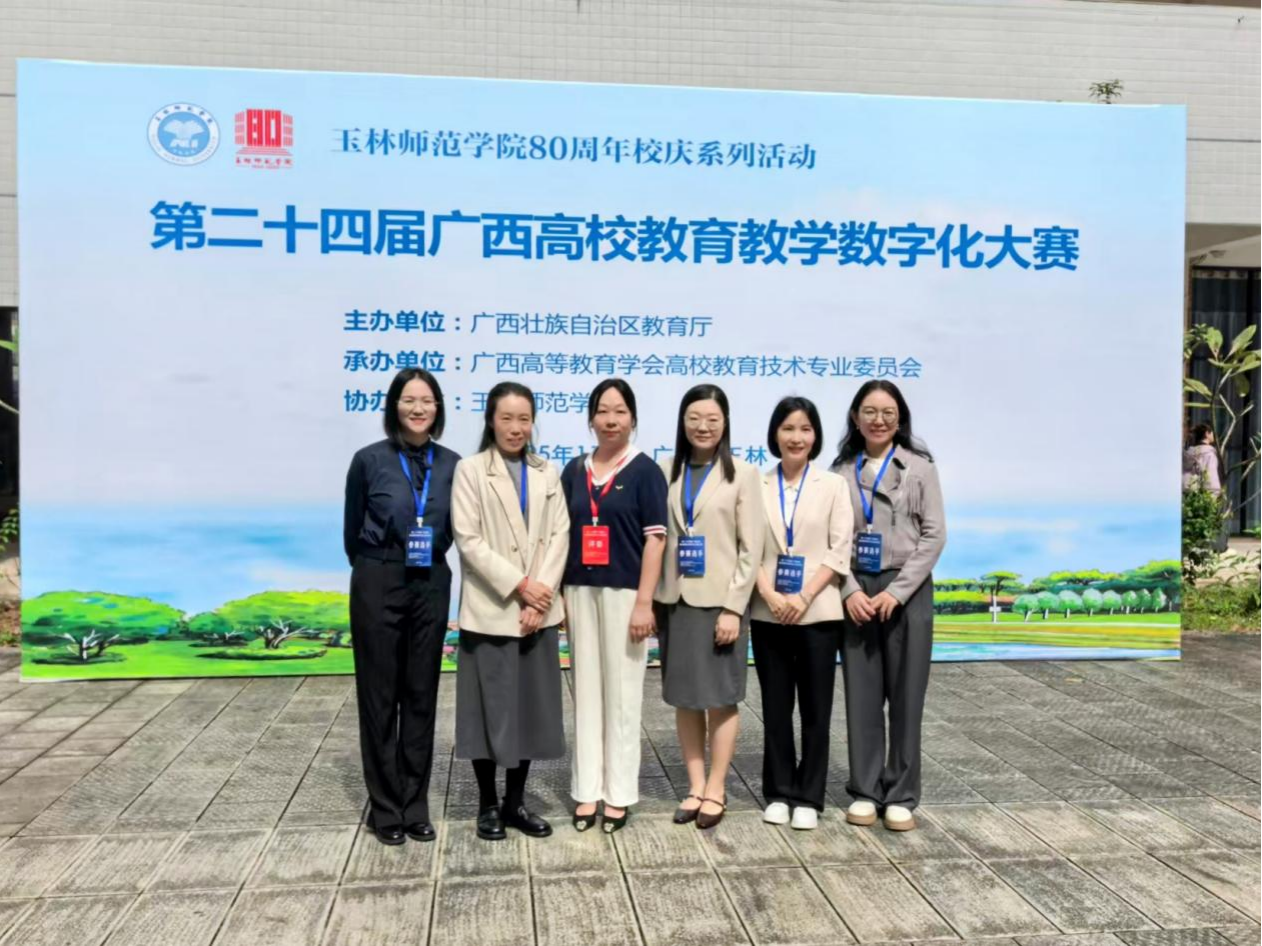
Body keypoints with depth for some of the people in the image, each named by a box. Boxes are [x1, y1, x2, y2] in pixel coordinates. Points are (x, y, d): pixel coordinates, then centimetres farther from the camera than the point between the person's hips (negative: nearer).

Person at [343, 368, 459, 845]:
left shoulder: (452, 464, 1)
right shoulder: (369, 460, -6)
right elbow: (352, 532, 5)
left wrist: (429, 558, 13)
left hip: (431, 586, 3)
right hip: (379, 586, -3)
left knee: (421, 695, 9)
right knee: (380, 695, 5)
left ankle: (415, 805, 20)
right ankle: (385, 807, 17)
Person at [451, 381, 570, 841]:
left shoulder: (547, 473, 10)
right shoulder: (470, 471, -3)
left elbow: (560, 535, 3)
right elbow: (468, 541, -10)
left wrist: (542, 590, -10)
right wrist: (519, 585, -14)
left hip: (539, 610, 4)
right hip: (491, 610, -4)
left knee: (532, 707, 8)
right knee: (489, 708, 3)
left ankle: (515, 801, 21)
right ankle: (488, 805, 17)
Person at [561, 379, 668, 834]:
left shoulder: (644, 471, -2)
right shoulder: (574, 471, 9)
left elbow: (654, 538, -7)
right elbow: (563, 536, 12)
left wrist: (644, 602, -13)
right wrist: (559, 596, 7)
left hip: (624, 593, -4)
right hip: (581, 593, 4)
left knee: (622, 693, 3)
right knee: (586, 692, 8)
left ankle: (619, 794, 13)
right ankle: (587, 791, 17)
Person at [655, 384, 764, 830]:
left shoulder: (742, 474, -3)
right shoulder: (667, 471, 6)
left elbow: (751, 549, -6)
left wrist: (733, 608, -12)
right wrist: (651, 601, 0)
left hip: (720, 601, -3)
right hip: (675, 601, 4)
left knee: (720, 698, 5)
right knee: (685, 697, 10)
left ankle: (716, 789, 17)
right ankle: (695, 786, 21)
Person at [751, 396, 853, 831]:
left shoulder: (833, 485, 1)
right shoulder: (758, 486, 5)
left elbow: (840, 551, -4)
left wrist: (804, 597, -14)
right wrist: (770, 595, -13)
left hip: (817, 612, -1)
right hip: (768, 612, 2)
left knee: (815, 708, 4)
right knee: (775, 707, 8)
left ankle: (809, 797, 15)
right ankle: (779, 793, 19)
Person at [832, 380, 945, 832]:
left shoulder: (920, 467, 0)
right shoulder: (841, 471, 5)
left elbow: (934, 535, -4)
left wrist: (897, 591, -11)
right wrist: (850, 591, -10)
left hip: (907, 591, -1)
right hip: (856, 592, 2)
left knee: (906, 696, 4)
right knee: (861, 695, 6)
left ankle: (901, 796, 14)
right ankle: (865, 791, 17)